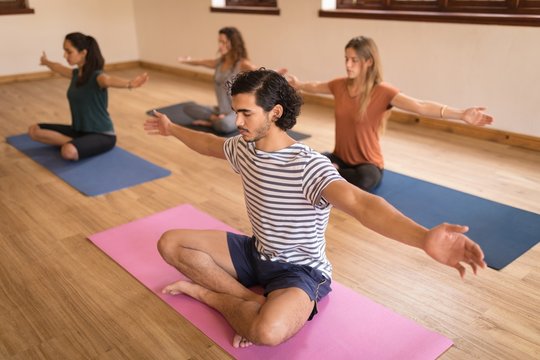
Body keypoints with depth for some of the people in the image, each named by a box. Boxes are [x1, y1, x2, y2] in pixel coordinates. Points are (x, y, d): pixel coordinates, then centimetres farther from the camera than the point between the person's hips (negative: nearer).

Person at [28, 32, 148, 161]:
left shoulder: (96, 76, -19)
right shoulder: (76, 73, 6)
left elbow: (108, 80, -44)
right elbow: (59, 68, 30)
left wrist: (130, 84, -65)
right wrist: (46, 62, 51)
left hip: (102, 134, -8)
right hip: (79, 130, 8)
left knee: (68, 152, -36)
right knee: (34, 130, -2)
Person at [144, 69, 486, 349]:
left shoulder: (308, 166, -29)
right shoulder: (243, 148, -5)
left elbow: (359, 202, -47)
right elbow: (210, 144, 20)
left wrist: (424, 238, -65)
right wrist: (172, 129, 38)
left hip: (299, 271, -7)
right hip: (255, 253, 8)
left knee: (269, 330, -39)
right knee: (170, 243, -2)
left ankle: (205, 291, -6)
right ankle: (253, 301, -11)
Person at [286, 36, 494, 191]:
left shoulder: (382, 92, -18)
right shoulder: (339, 85, -2)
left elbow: (420, 107, -31)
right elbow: (315, 87, 21)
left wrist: (461, 114, -44)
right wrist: (296, 84, 36)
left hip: (368, 164, -2)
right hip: (340, 157, 3)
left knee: (364, 180, -38)